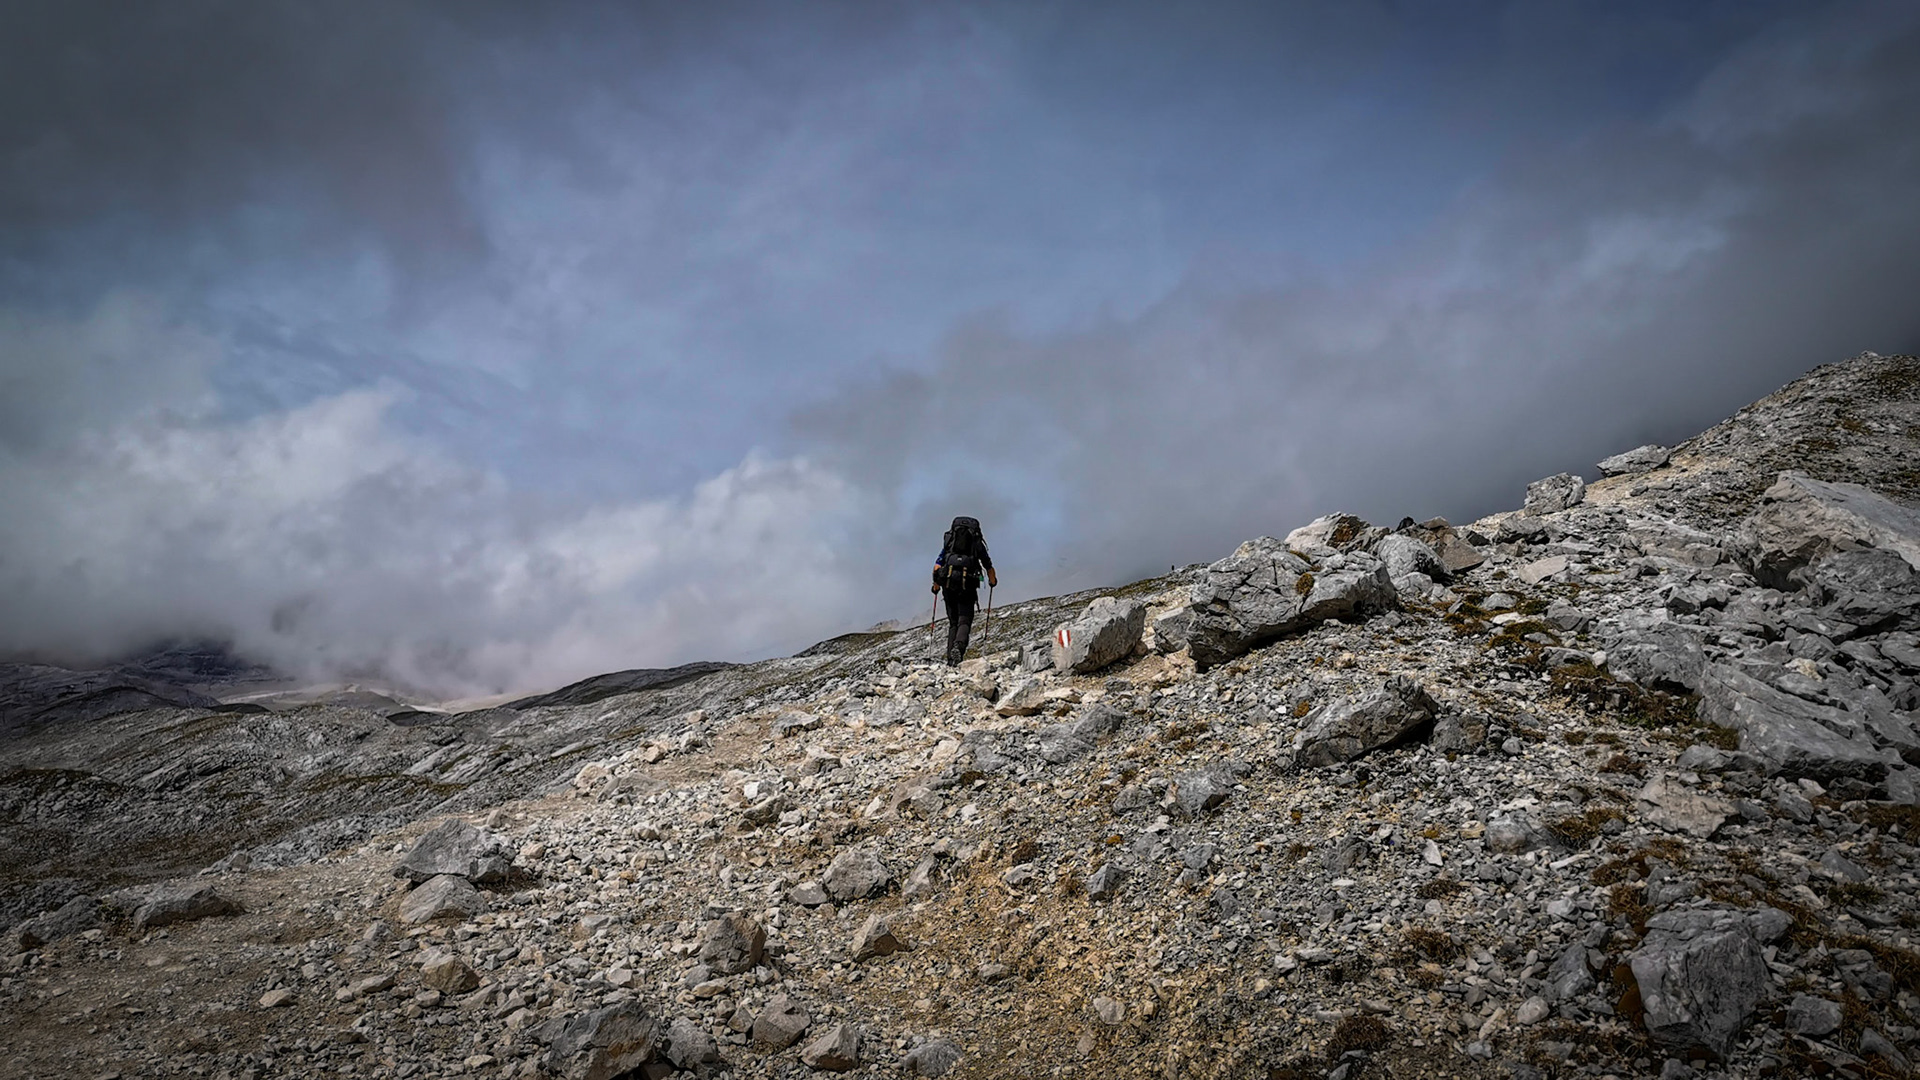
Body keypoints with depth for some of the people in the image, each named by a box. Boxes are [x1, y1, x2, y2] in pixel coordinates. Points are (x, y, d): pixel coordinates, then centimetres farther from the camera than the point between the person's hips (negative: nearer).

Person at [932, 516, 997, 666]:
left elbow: (937, 566, 10)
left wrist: (936, 585, 20)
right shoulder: (978, 543, 14)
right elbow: (989, 567, 20)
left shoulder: (948, 541, 18)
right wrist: (993, 581, 39)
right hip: (968, 584, -2)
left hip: (949, 583, 2)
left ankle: (950, 659, 5)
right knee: (965, 621, -3)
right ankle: (958, 646, -32)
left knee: (953, 623, 13)